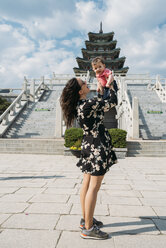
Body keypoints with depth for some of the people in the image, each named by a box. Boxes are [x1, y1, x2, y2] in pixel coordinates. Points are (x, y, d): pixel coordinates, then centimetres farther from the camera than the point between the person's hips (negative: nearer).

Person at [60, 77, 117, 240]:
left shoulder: (79, 106, 7)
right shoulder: (89, 104, -19)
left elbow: (100, 106, 22)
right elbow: (112, 102, -7)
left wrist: (100, 91, 30)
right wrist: (111, 85, 8)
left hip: (88, 145, 10)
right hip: (98, 147, -9)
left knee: (87, 184, 15)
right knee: (94, 187, -4)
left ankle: (86, 219, 29)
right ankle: (88, 229, 5)